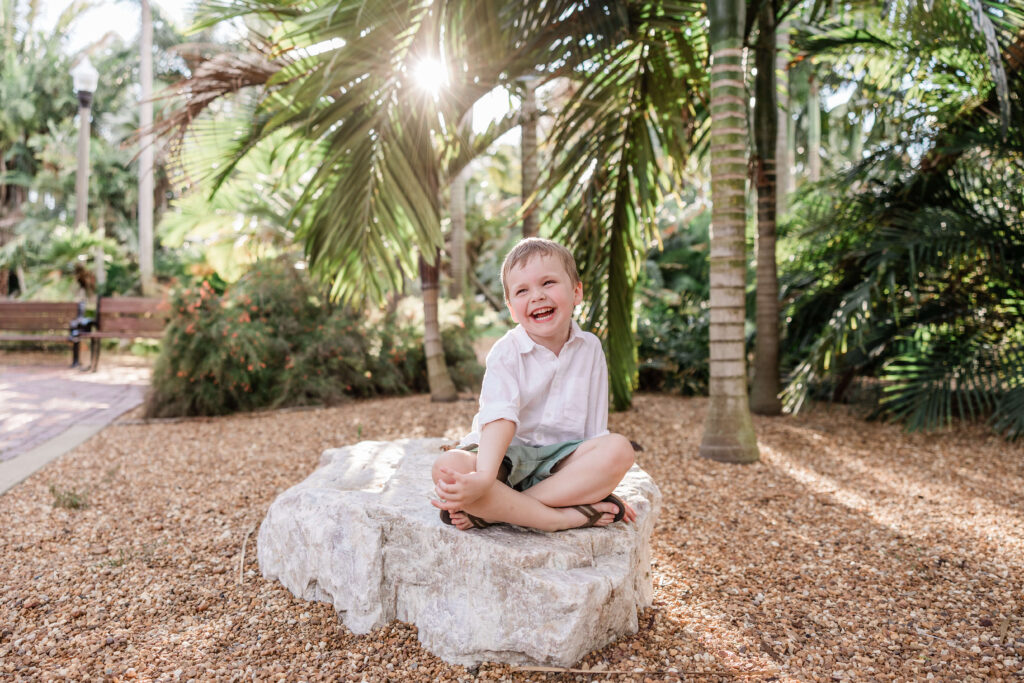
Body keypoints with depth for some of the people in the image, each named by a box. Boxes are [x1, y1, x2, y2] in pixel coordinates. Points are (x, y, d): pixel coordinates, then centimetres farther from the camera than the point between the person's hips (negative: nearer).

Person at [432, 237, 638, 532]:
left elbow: (595, 427, 4)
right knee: (448, 468, -32)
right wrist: (484, 478, -40)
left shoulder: (590, 348, 3)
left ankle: (488, 512, -28)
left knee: (619, 449, -28)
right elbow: (500, 419, -24)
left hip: (562, 458, 3)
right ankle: (565, 517, -31)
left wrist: (601, 481, -5)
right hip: (508, 455, -3)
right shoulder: (506, 352, -8)